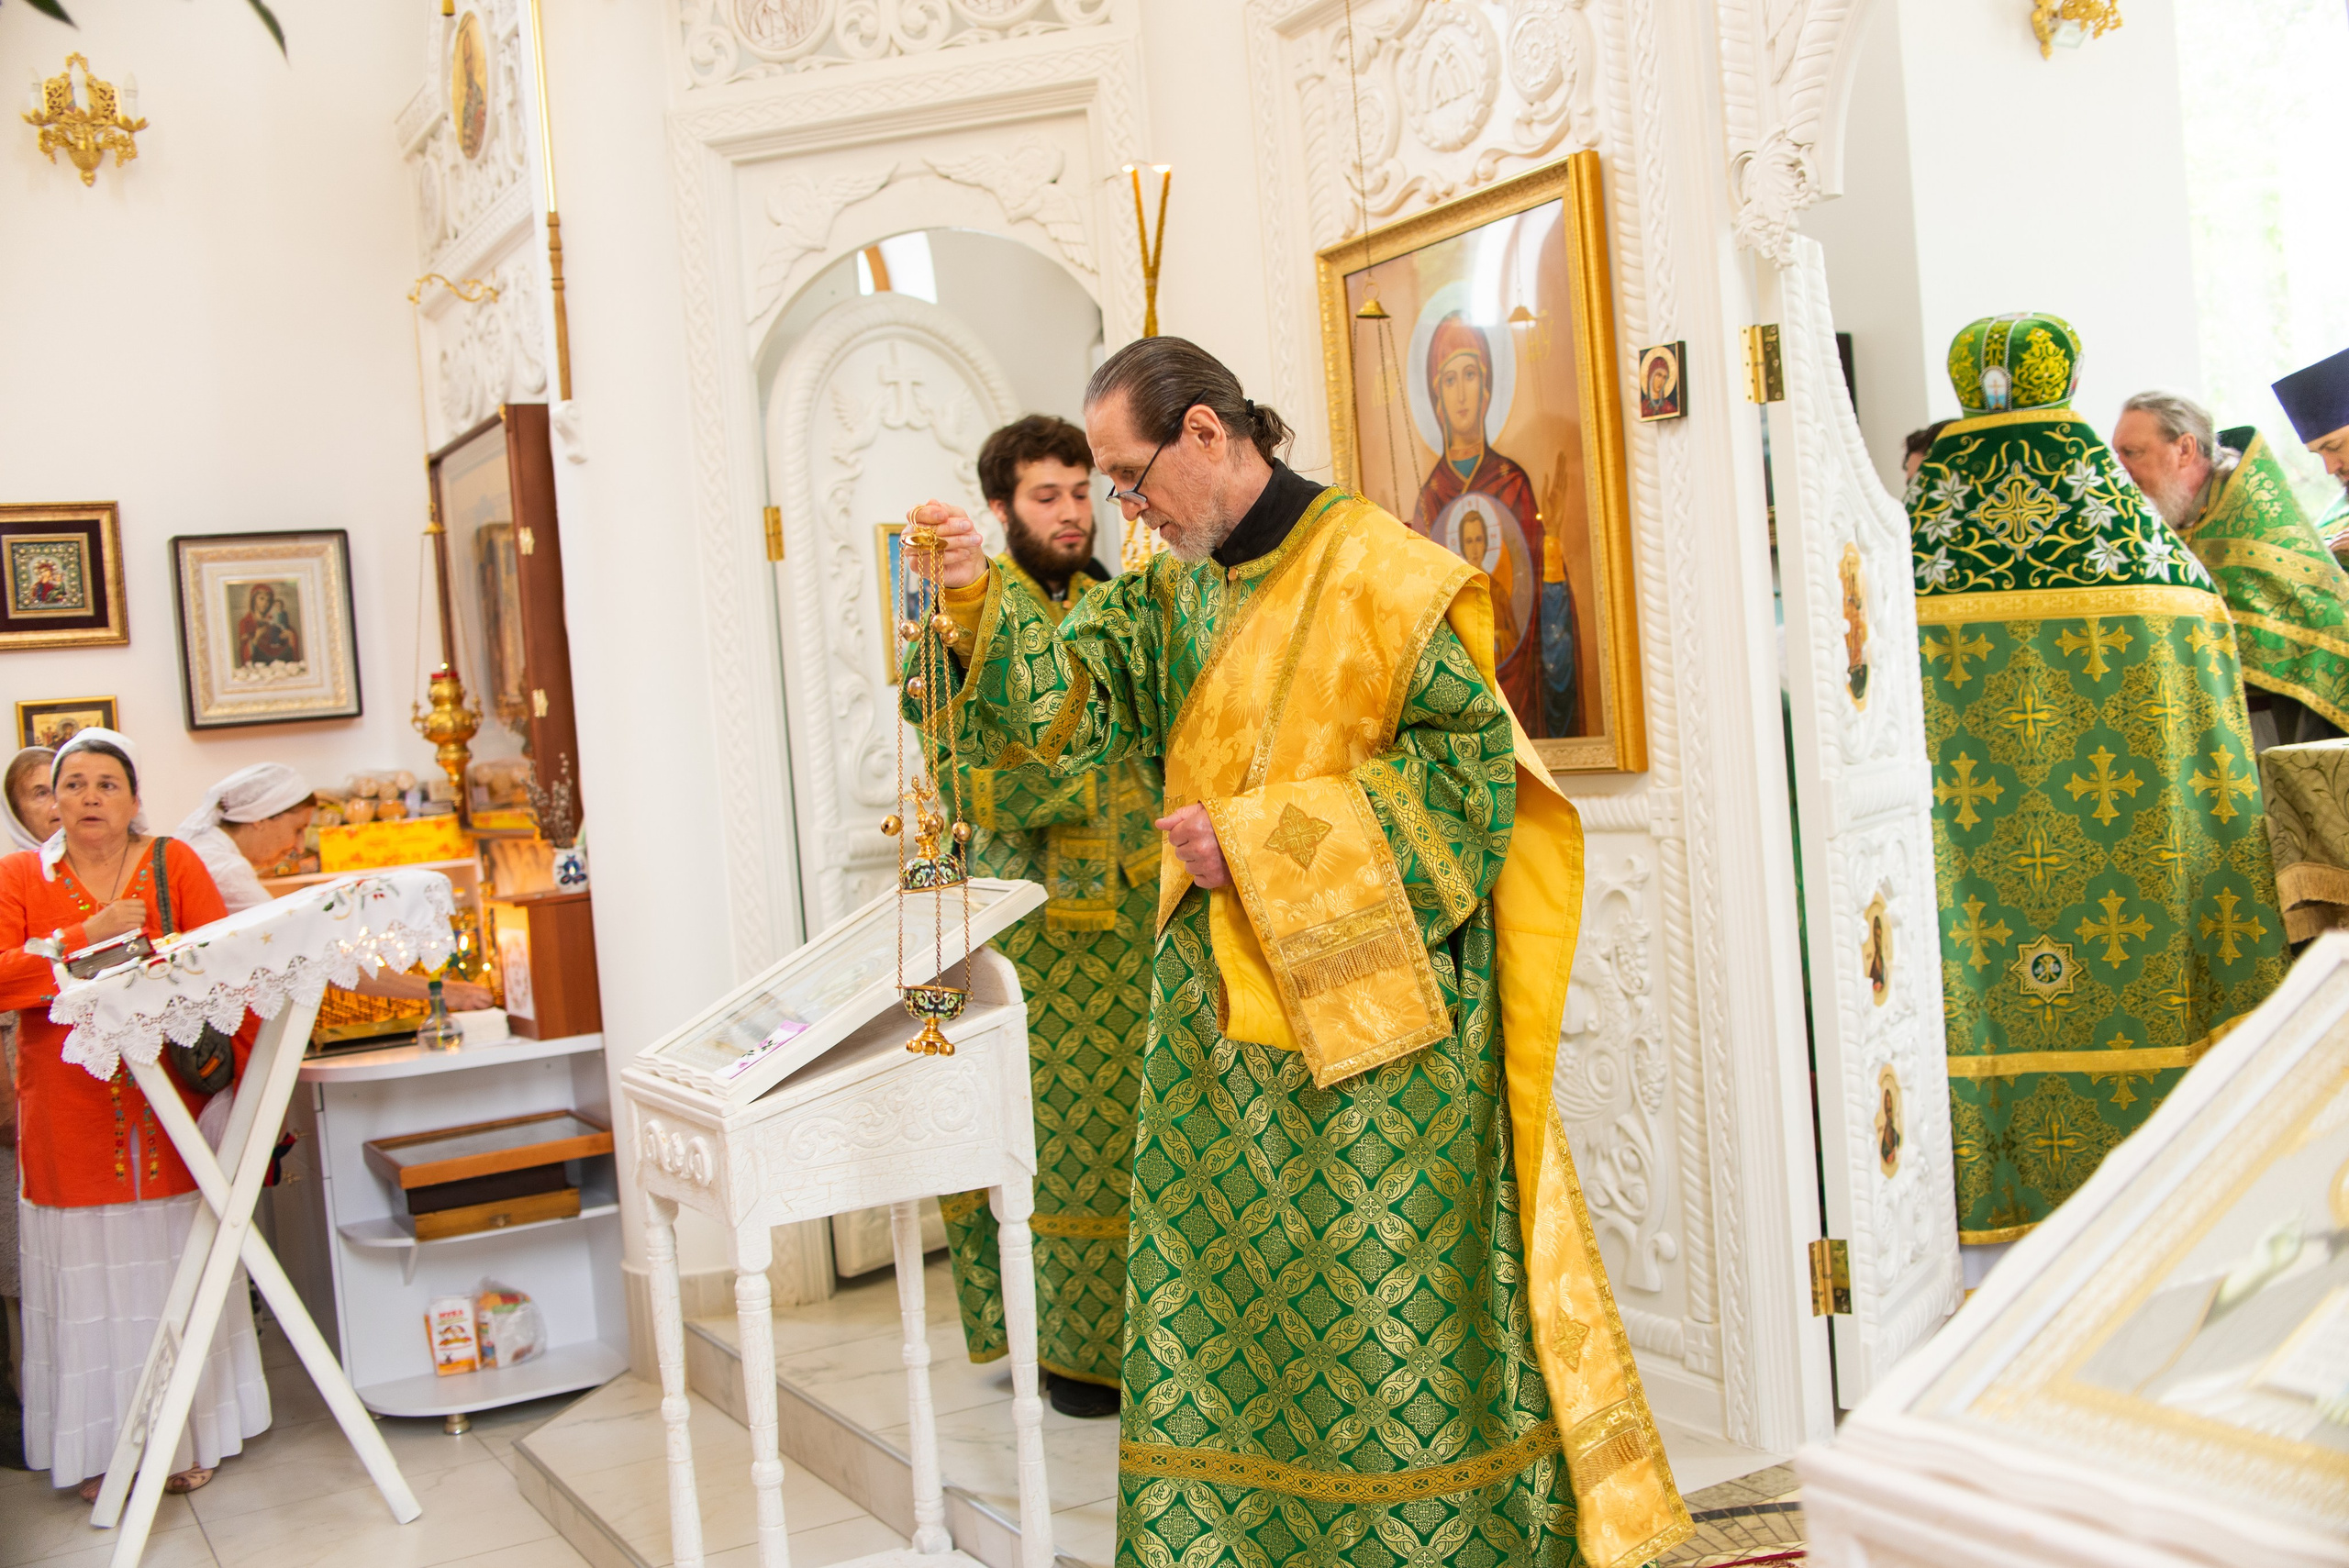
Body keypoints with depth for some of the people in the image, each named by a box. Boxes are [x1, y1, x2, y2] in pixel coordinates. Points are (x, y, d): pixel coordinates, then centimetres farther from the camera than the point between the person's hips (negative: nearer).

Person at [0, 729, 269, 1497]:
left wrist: (250, 1065, -17)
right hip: (68, 1114, 0)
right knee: (90, 1281, 5)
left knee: (176, 1273, 8)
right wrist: (87, 938, -19)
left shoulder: (175, 863, 2)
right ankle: (104, 1449, 19)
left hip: (173, 1111, 0)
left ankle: (189, 1440, 21)